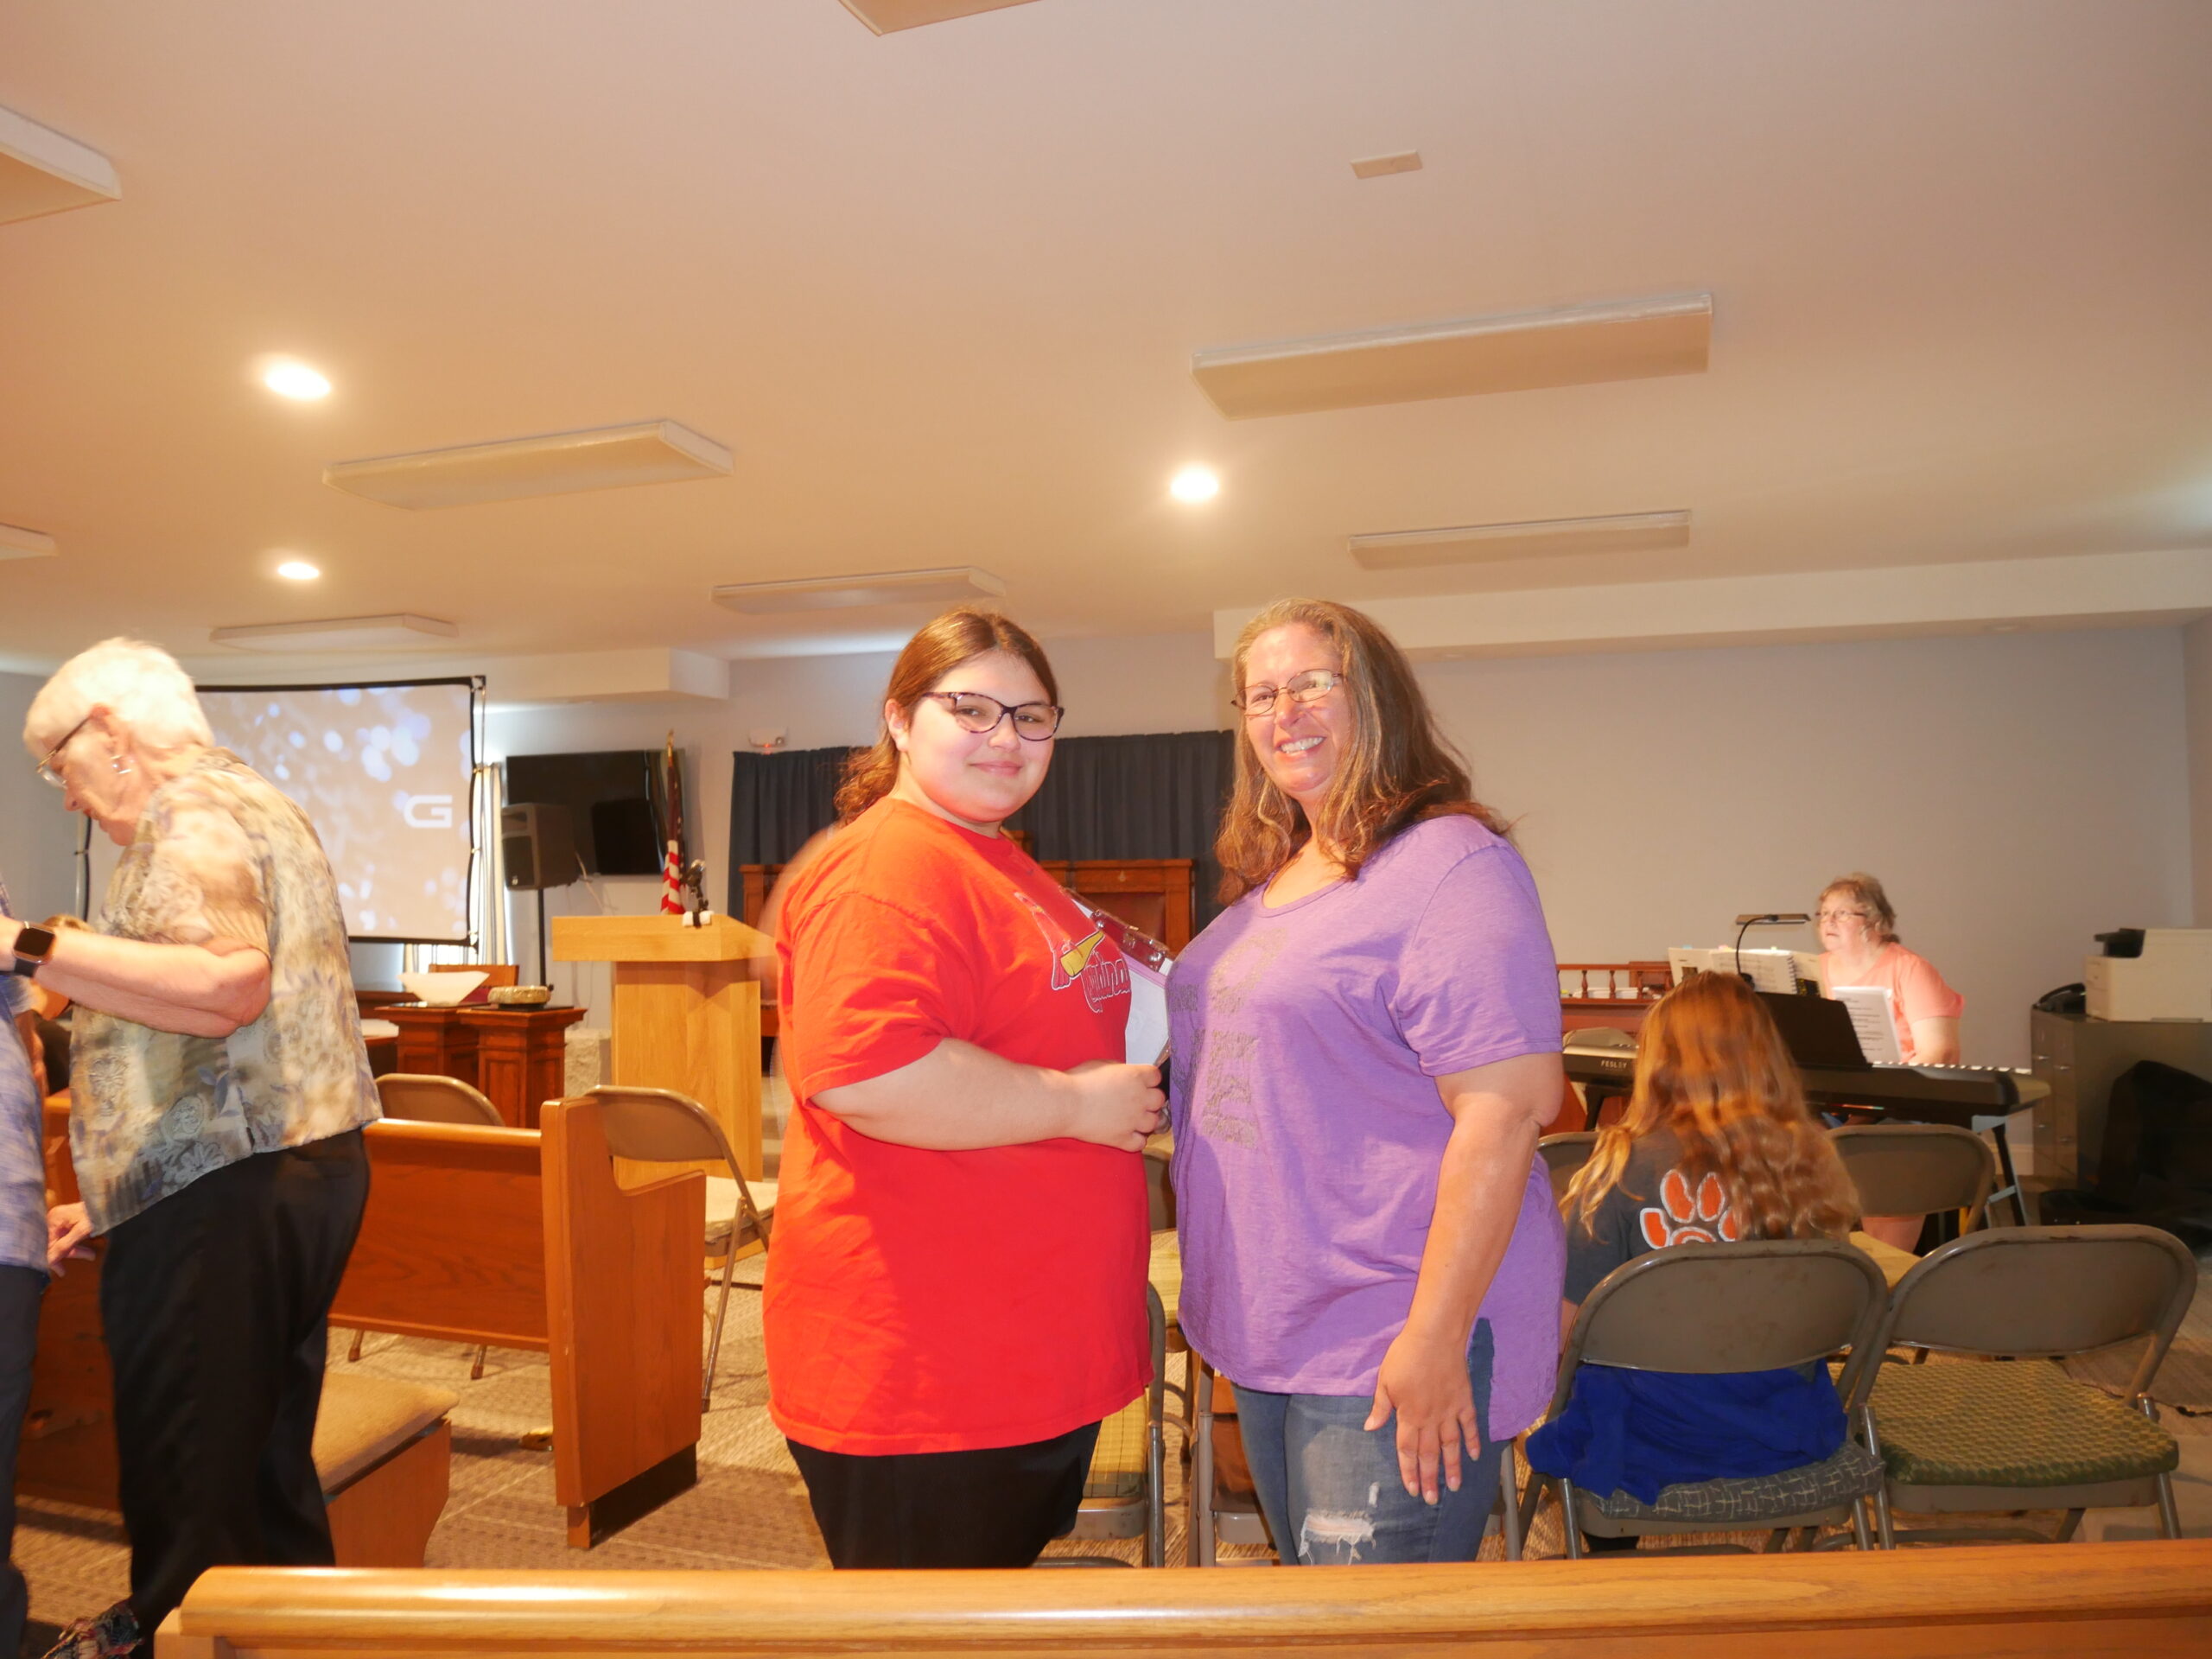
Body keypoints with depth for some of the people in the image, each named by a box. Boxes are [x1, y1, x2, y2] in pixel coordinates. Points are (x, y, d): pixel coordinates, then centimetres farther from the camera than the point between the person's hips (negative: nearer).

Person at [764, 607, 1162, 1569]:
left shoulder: (1003, 869, 15)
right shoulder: (887, 869, -18)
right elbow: (862, 1073, -32)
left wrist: (1133, 1083, 12)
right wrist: (1076, 1102, -22)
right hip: (923, 1376, -10)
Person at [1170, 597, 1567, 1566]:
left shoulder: (1451, 864, -17)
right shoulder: (1267, 876, 11)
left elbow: (1506, 1109, -23)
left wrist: (1434, 1337, -24)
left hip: (1394, 1344, -8)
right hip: (1269, 1329, 8)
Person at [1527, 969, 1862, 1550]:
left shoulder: (1626, 1166, -18)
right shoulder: (1810, 1161, -8)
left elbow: (1563, 1326, -14)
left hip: (1655, 1436, -4)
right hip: (1783, 1432, 4)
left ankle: (1609, 1552, 35)